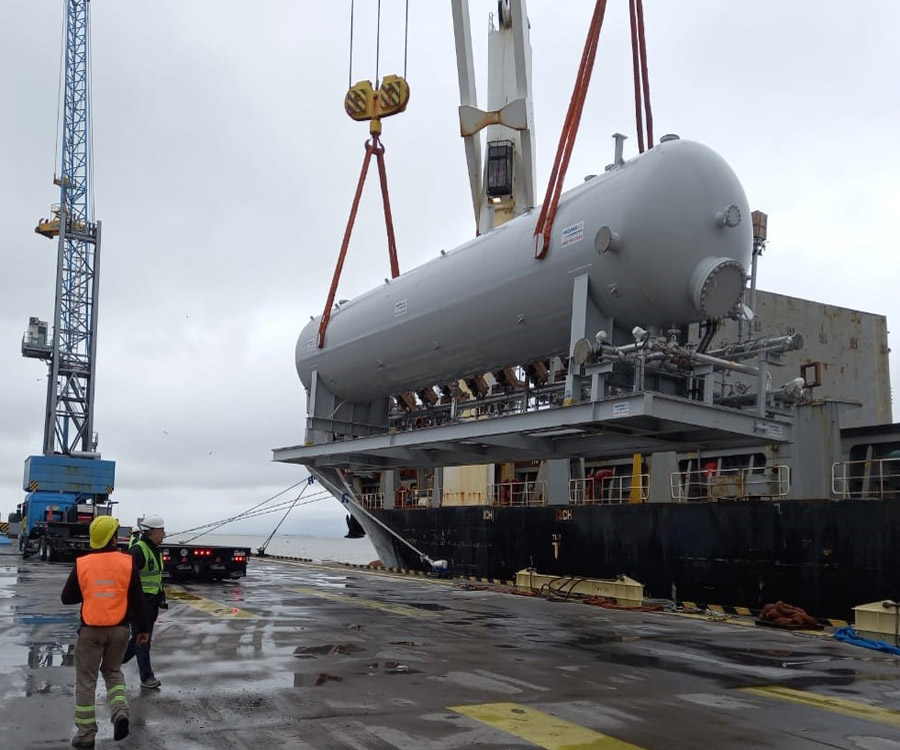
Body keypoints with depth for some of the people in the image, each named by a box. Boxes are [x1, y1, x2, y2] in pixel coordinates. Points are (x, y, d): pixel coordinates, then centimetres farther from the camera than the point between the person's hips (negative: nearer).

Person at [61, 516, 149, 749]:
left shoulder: (82, 564, -7)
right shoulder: (127, 562, -7)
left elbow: (67, 598, 2)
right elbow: (137, 599, -3)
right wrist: (142, 628, 6)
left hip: (91, 630, -1)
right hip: (119, 629, 1)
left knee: (86, 680, 10)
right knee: (113, 671, 22)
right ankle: (120, 711, 1)